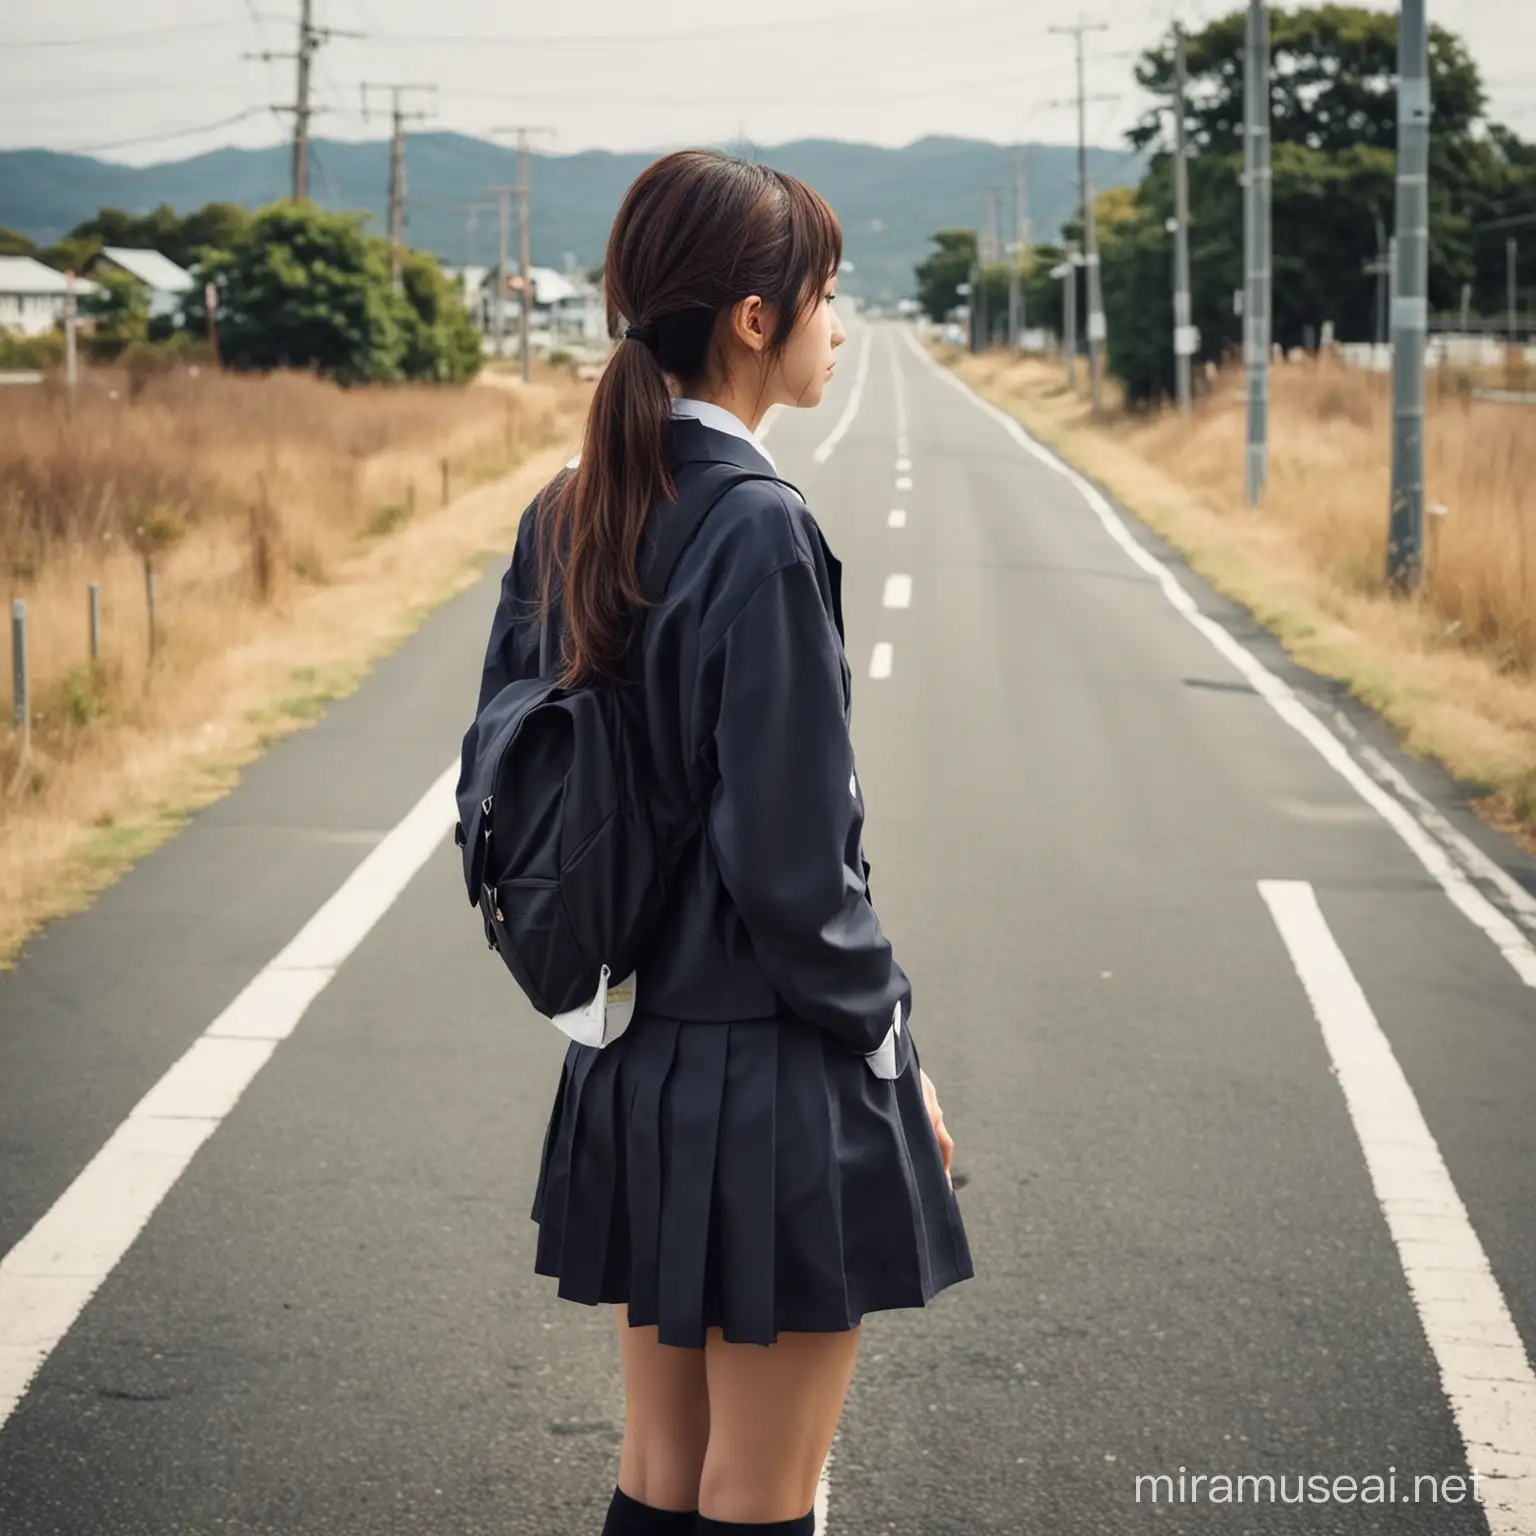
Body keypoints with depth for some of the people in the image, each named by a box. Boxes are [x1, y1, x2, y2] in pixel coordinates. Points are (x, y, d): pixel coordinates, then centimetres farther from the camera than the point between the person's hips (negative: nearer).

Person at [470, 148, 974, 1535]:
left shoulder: (565, 516, 4)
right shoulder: (763, 533, -20)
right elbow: (791, 862, -20)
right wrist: (890, 1041, -7)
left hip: (628, 1070, 8)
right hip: (772, 1084, -8)